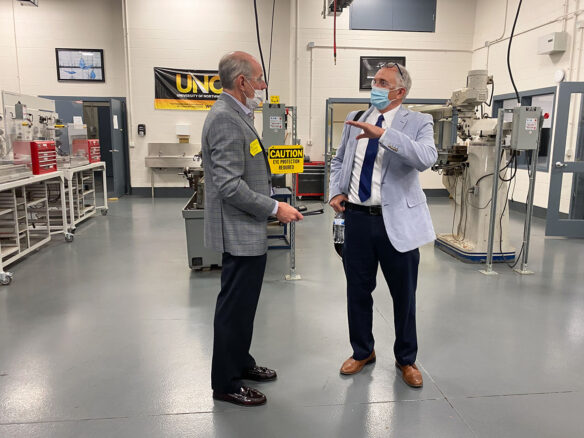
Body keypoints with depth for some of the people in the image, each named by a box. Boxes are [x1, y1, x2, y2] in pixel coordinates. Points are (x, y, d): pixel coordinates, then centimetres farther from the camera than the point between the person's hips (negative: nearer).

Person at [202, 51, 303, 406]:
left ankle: (240, 362, 38)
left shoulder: (236, 116, 13)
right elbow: (229, 185, -26)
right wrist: (275, 208, -19)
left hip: (249, 230, 10)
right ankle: (226, 383, 20)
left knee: (243, 303, 21)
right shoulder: (225, 118, -19)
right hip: (240, 231, -10)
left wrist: (269, 208, 15)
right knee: (235, 307, 3)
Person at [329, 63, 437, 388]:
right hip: (357, 218, 4)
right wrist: (336, 191, 3)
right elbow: (339, 160, 21)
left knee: (404, 295, 10)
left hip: (396, 221, -3)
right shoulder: (355, 120, 10)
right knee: (358, 291, 14)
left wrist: (383, 134, -32)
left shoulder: (417, 123, -4)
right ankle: (363, 352, 36)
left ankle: (406, 359, 32)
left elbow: (426, 158, -24)